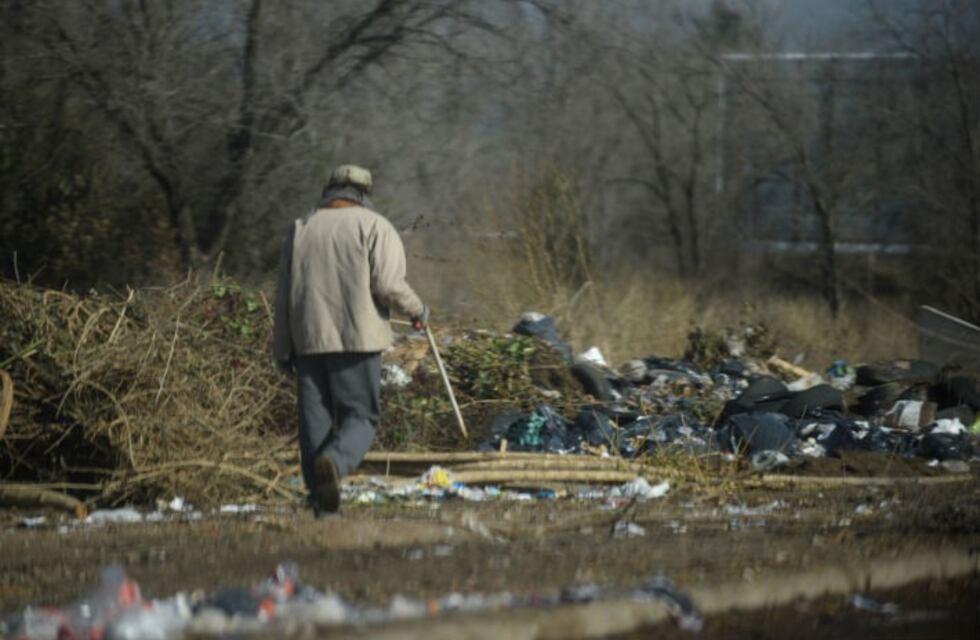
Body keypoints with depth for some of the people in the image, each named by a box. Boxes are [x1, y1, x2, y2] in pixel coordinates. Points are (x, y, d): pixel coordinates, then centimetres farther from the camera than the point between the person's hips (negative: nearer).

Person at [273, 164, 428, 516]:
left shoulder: (300, 230, 14)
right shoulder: (374, 227, 2)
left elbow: (284, 294, 11)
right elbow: (389, 285, -9)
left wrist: (282, 349, 15)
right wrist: (417, 310, 10)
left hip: (308, 340, 3)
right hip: (356, 338, -3)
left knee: (315, 419, 8)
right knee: (359, 416, 0)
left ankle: (321, 500, 3)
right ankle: (333, 462, -30)